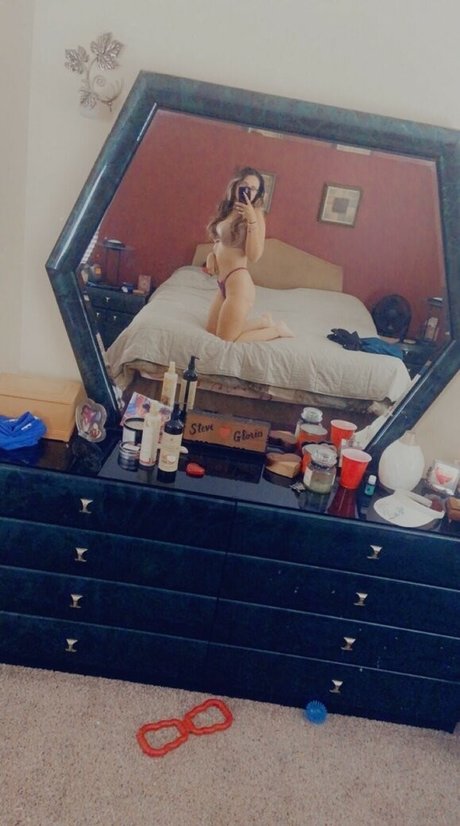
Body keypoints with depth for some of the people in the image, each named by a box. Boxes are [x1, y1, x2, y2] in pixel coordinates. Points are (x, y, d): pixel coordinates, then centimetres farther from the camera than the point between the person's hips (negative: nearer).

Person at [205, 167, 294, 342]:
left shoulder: (255, 214, -11)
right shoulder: (227, 209, 10)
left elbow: (254, 255, -20)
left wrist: (251, 219, -25)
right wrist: (212, 254, 3)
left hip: (239, 283, -8)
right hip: (223, 282, 8)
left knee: (226, 340, -4)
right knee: (211, 331, 18)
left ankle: (277, 329, 12)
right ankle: (264, 321, 28)